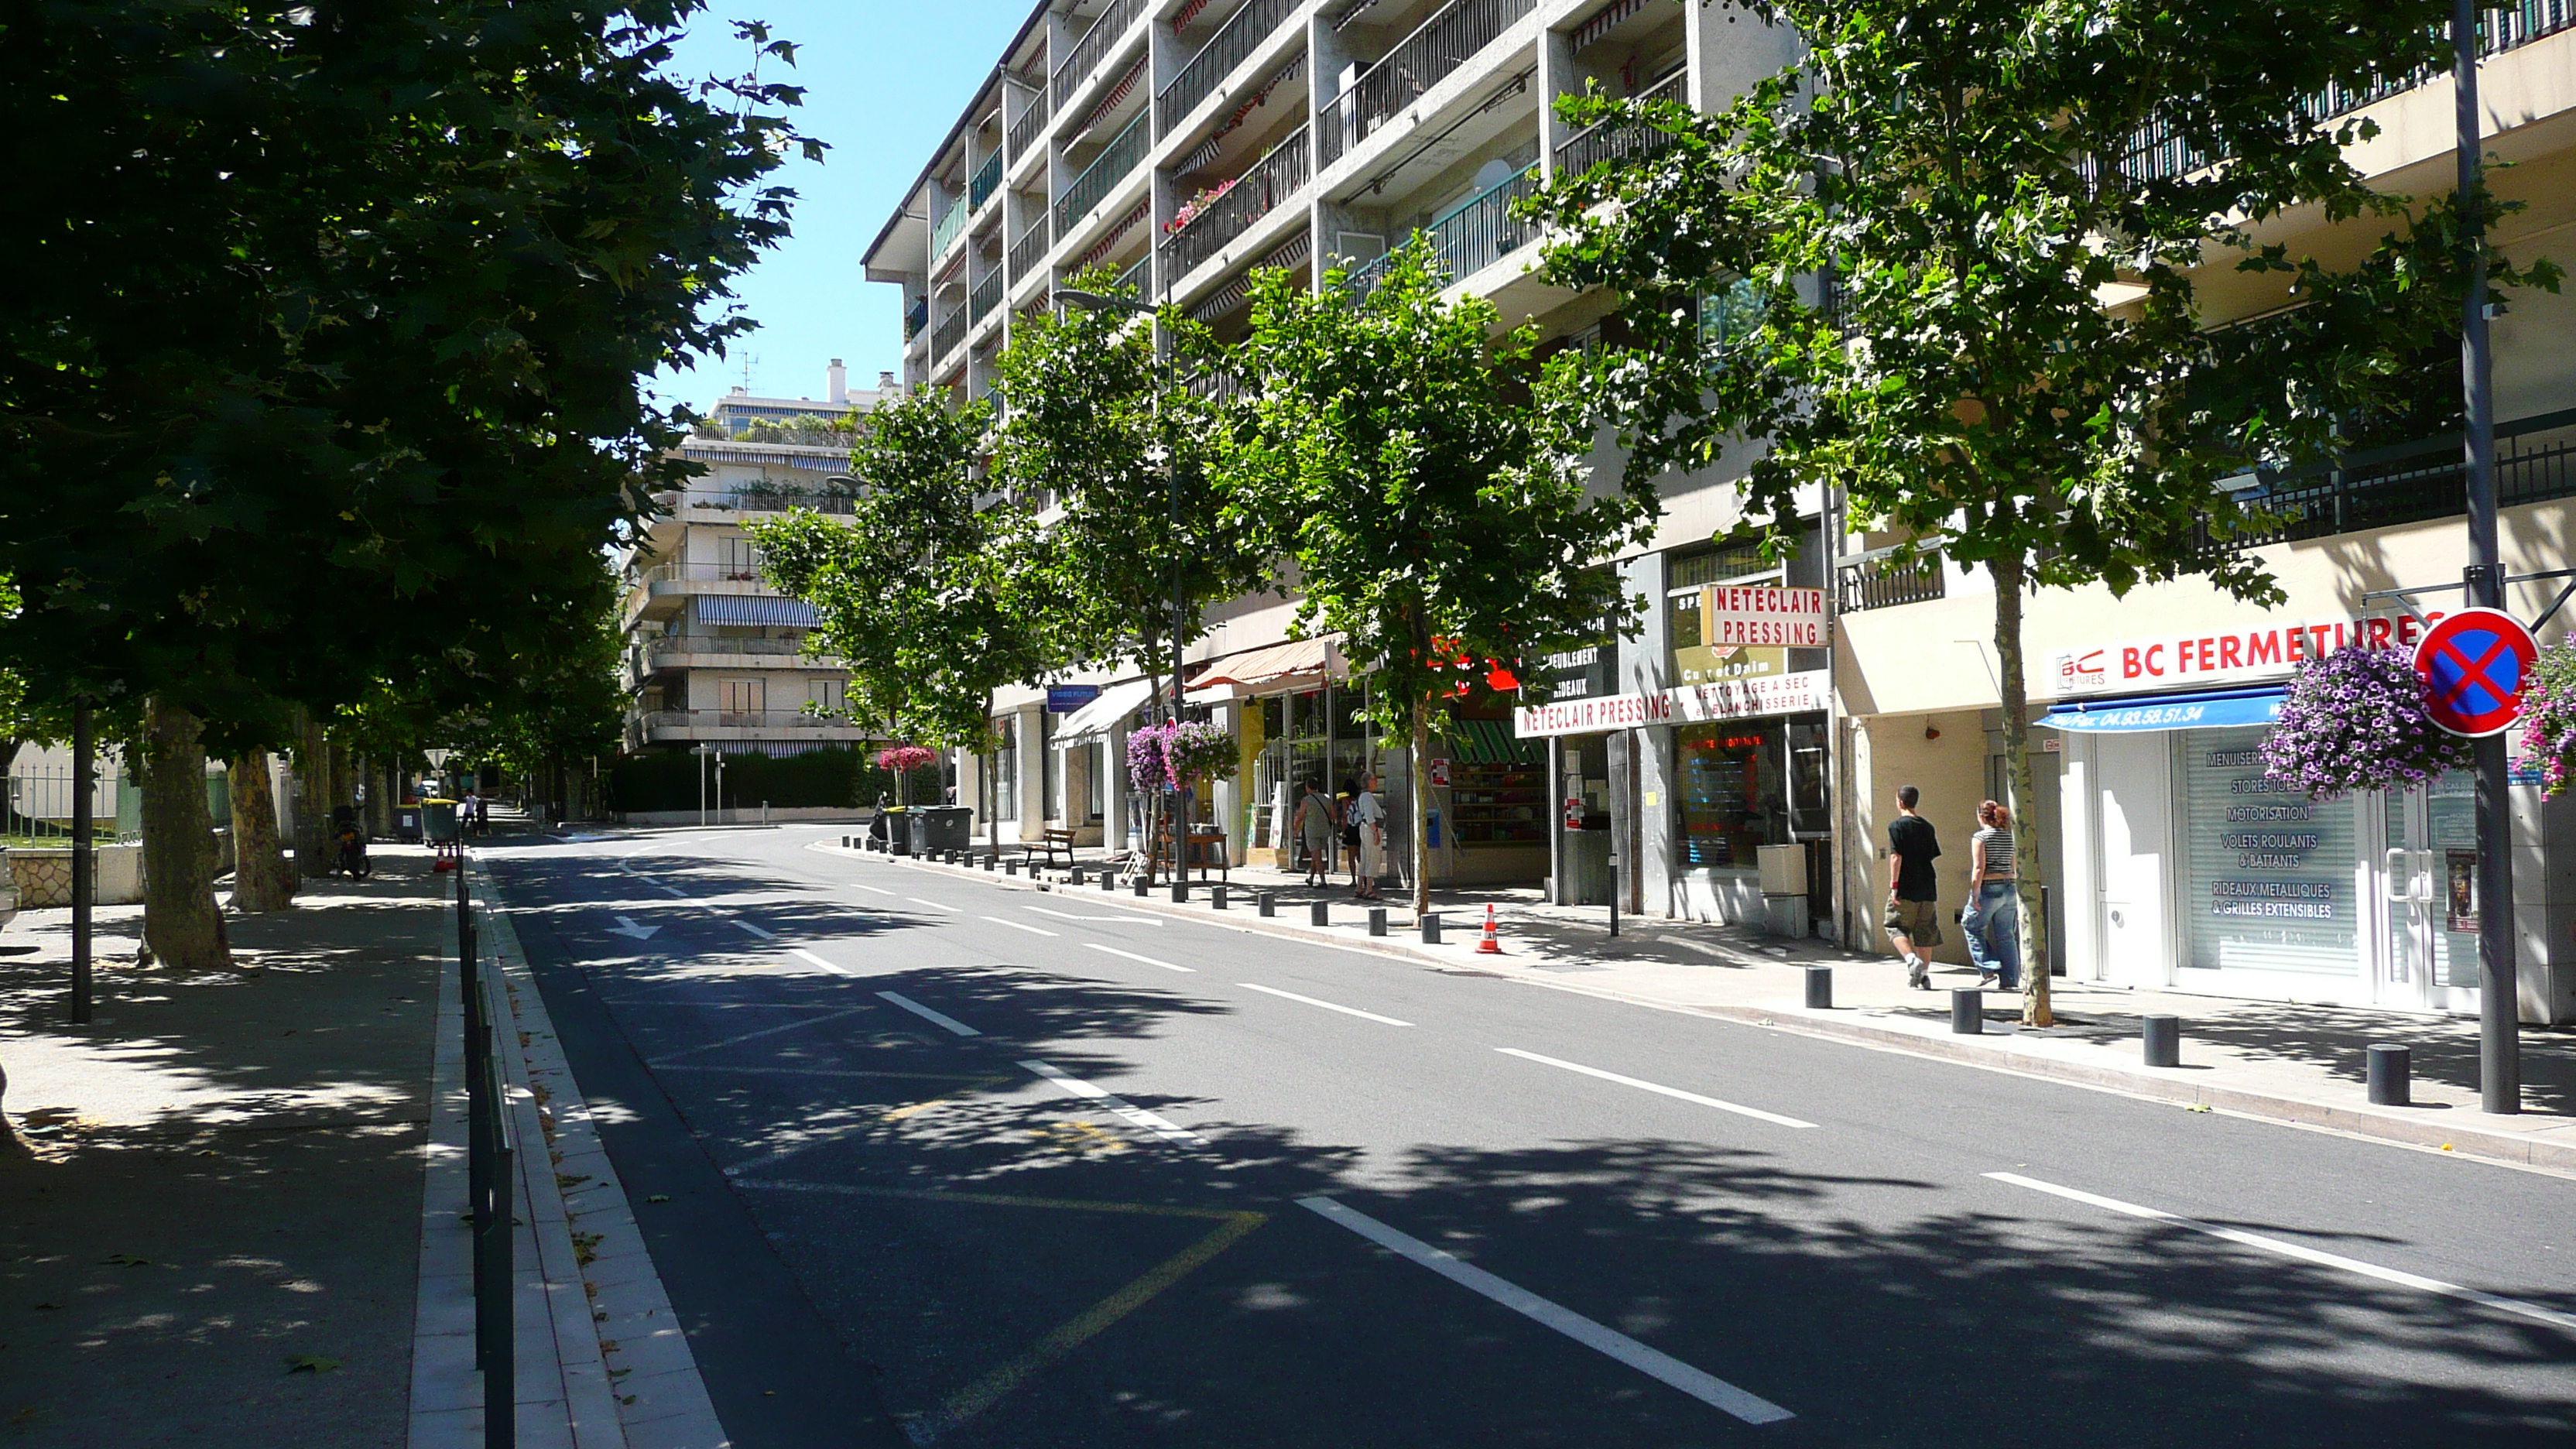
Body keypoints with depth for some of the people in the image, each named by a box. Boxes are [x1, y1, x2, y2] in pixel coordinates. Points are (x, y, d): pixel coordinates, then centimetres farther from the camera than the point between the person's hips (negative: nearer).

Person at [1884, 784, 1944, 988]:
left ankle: (1912, 959, -21)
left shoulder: (1897, 826, -6)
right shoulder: (1927, 826, 12)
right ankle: (1923, 974, 10)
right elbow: (1934, 857, 14)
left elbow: (1896, 857, -14)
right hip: (1927, 887, 5)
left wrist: (1893, 885, -14)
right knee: (1925, 932, 11)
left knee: (1896, 927, 3)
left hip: (1905, 888, -5)